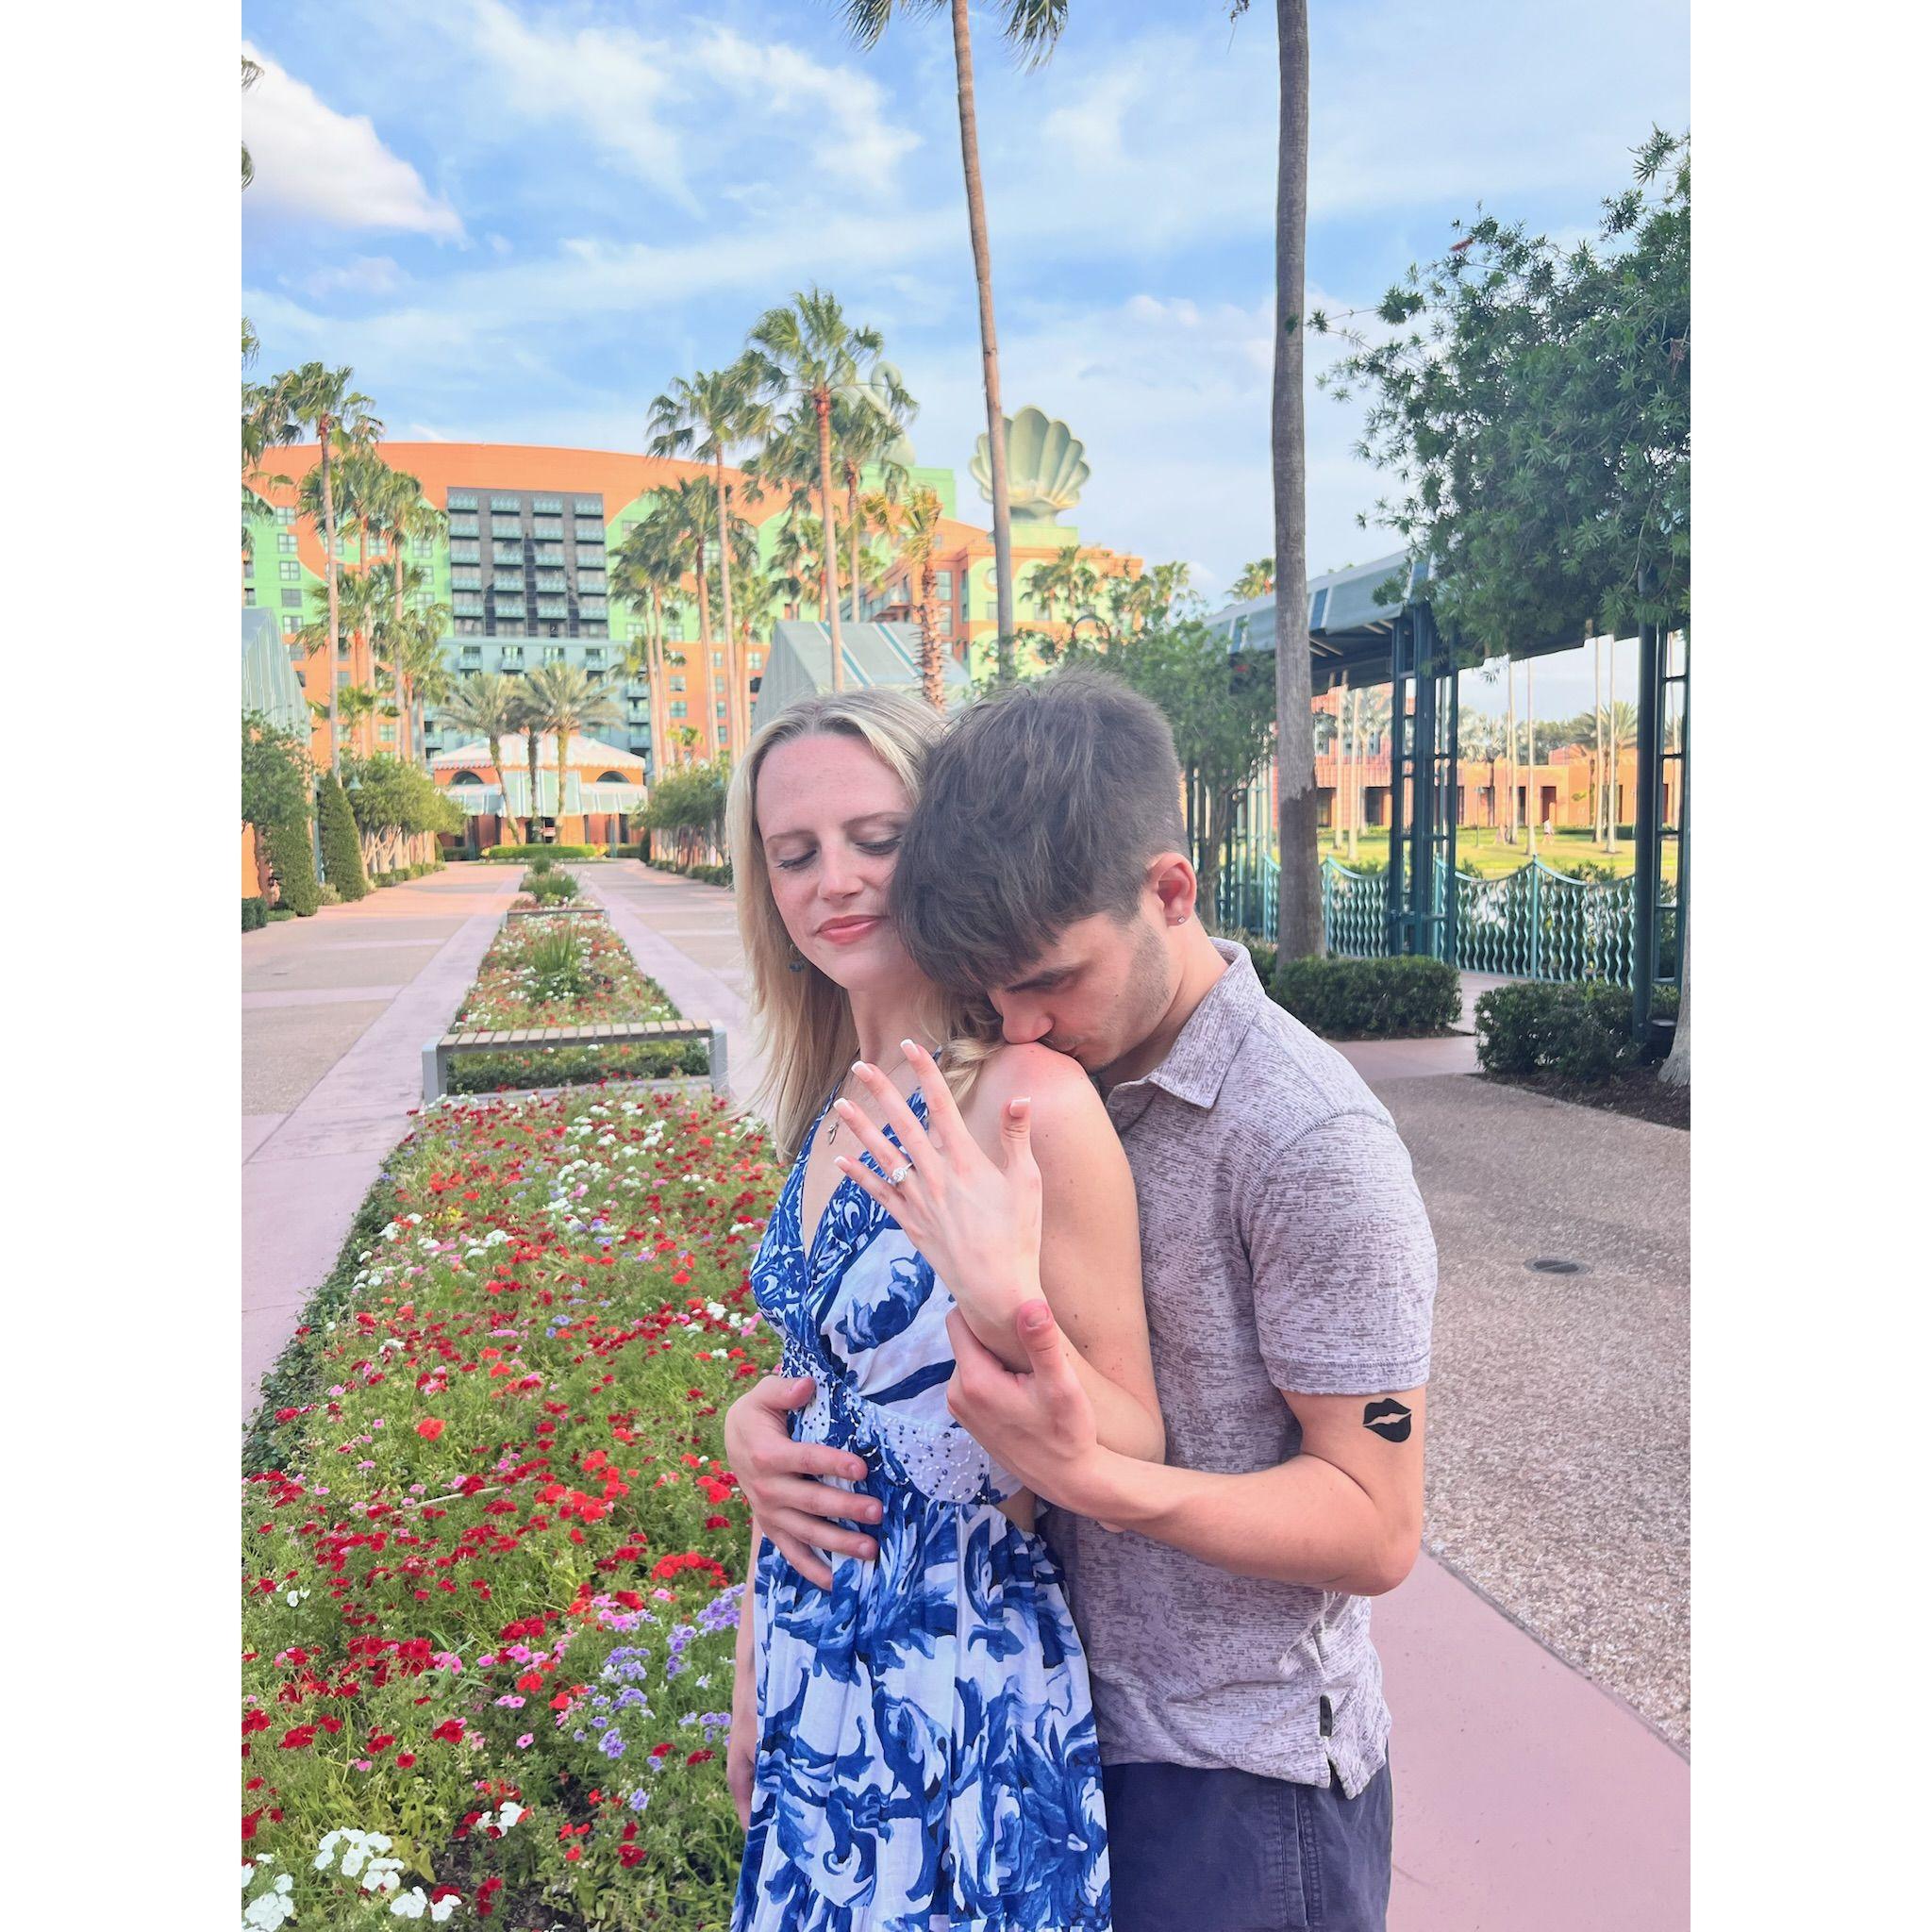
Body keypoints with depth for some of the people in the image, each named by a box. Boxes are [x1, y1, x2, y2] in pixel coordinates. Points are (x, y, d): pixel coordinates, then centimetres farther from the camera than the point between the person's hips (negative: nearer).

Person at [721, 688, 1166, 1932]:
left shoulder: (1028, 1101, -24)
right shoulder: (838, 1111, -1)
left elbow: (1135, 1465, -19)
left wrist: (1010, 1314, -37)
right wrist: (760, 1676, 15)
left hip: (966, 1716, -6)